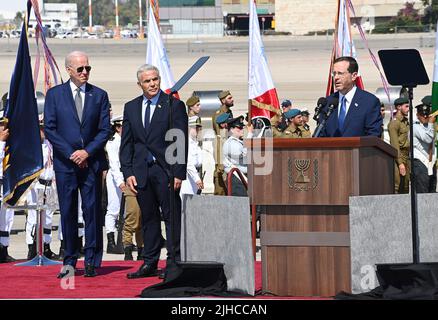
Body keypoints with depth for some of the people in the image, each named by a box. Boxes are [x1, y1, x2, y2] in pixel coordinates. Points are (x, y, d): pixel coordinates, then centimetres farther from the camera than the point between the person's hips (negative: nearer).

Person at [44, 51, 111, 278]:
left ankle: (92, 261, 3)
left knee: (93, 211, -2)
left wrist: (87, 151, -10)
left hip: (92, 162, 0)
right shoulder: (54, 94, 5)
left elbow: (105, 130, 4)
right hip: (65, 163, 0)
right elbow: (49, 129, -1)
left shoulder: (99, 95, 7)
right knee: (68, 212, 3)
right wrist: (70, 154, -9)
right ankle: (70, 261, 10)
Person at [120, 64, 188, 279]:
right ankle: (150, 263, 13)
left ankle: (173, 263, 2)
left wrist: (179, 173, -12)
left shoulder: (174, 105, -2)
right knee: (148, 218, 9)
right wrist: (127, 173, 1)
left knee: (171, 217, -2)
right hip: (141, 170, 4)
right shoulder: (131, 108, 11)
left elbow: (181, 142, -5)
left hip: (166, 169, -4)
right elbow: (126, 144, 11)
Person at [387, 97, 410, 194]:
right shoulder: (394, 123, -10)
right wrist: (400, 163, -18)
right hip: (398, 156, -8)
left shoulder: (406, 121, 16)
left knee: (406, 187, 8)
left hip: (406, 156, 8)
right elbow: (394, 145, -15)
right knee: (397, 185, -12)